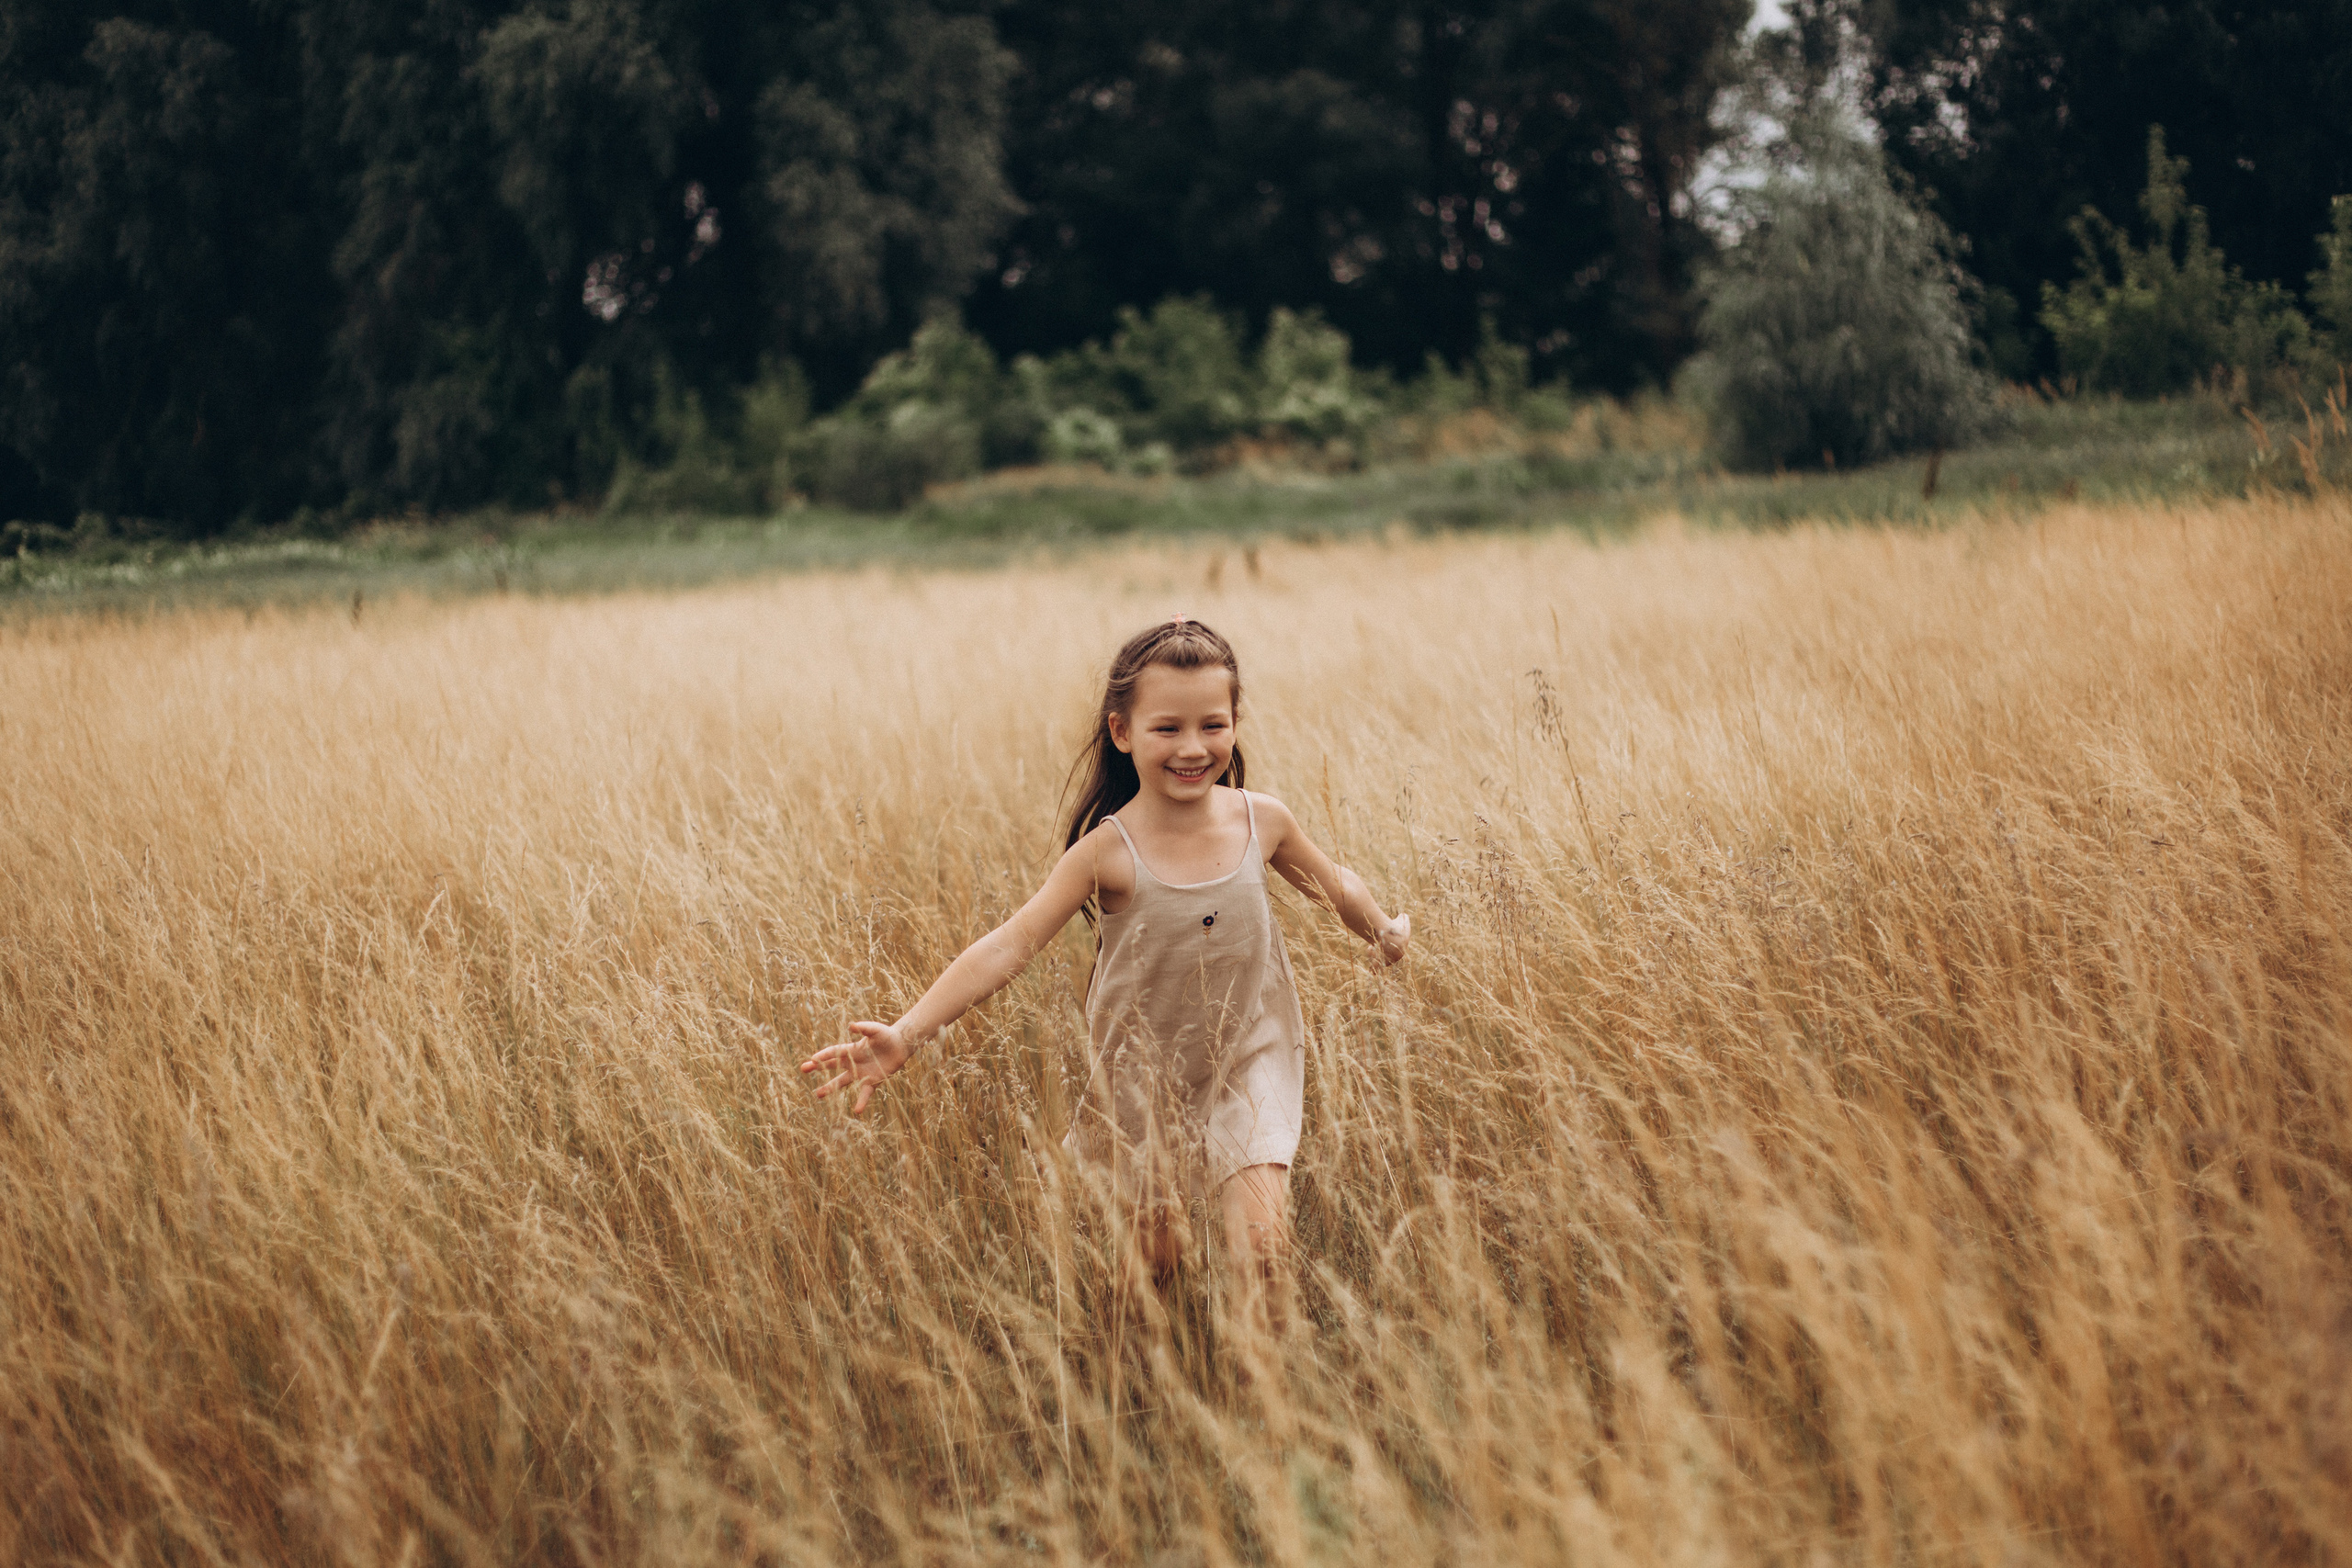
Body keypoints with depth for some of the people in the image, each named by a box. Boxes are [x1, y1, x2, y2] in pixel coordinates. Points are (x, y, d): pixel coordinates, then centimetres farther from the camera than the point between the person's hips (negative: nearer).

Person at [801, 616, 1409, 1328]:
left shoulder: (1262, 821, -11)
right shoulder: (1109, 852, -20)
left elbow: (1335, 885, 11)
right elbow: (1009, 946, -26)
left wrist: (1386, 933, 29)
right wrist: (906, 1034, -36)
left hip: (1248, 1061, 1)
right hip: (1146, 1070, -1)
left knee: (1260, 1236, -16)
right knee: (1155, 1253, 10)